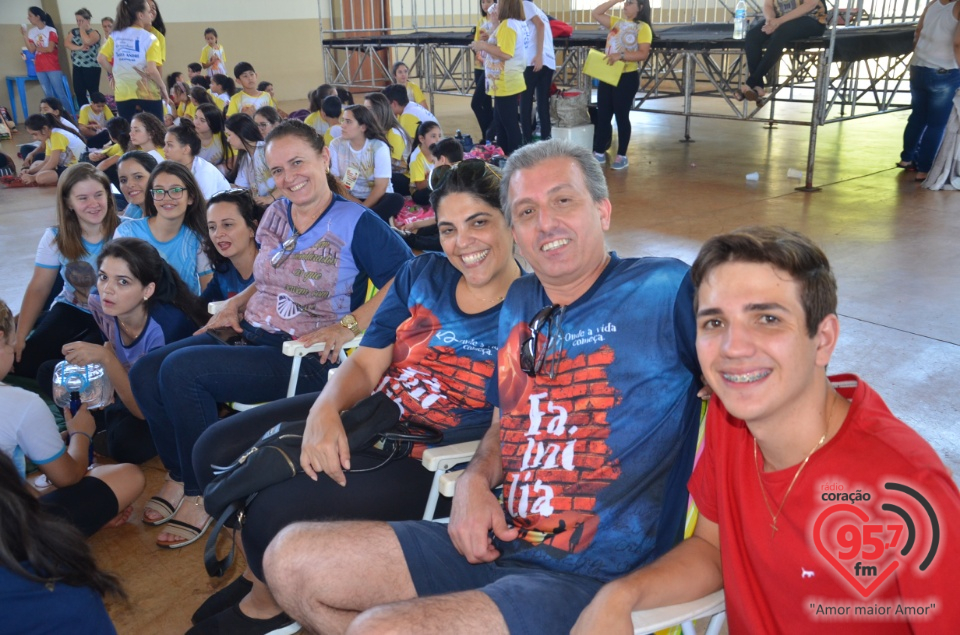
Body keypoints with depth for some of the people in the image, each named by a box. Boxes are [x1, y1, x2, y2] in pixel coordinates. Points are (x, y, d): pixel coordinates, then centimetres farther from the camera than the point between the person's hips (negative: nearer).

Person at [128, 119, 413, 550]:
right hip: (249, 336, 8)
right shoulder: (276, 214, 12)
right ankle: (178, 476, 14)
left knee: (180, 370, -23)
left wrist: (346, 326, -24)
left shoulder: (356, 223, -10)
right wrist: (236, 303, 8)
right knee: (146, 372, -8)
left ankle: (201, 494, -4)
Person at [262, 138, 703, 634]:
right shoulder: (519, 303, 11)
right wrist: (475, 480, 0)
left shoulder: (664, 289, -9)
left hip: (592, 577, -7)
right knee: (291, 559, 3)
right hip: (497, 545, 7)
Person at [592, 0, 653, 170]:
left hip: (627, 78, -6)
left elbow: (643, 54, -17)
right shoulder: (617, 22, 11)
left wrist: (621, 56, -27)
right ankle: (599, 152, 17)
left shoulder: (643, 27, -8)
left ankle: (622, 156, 12)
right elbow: (596, 14, 11)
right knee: (602, 115, 8)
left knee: (621, 116, 1)